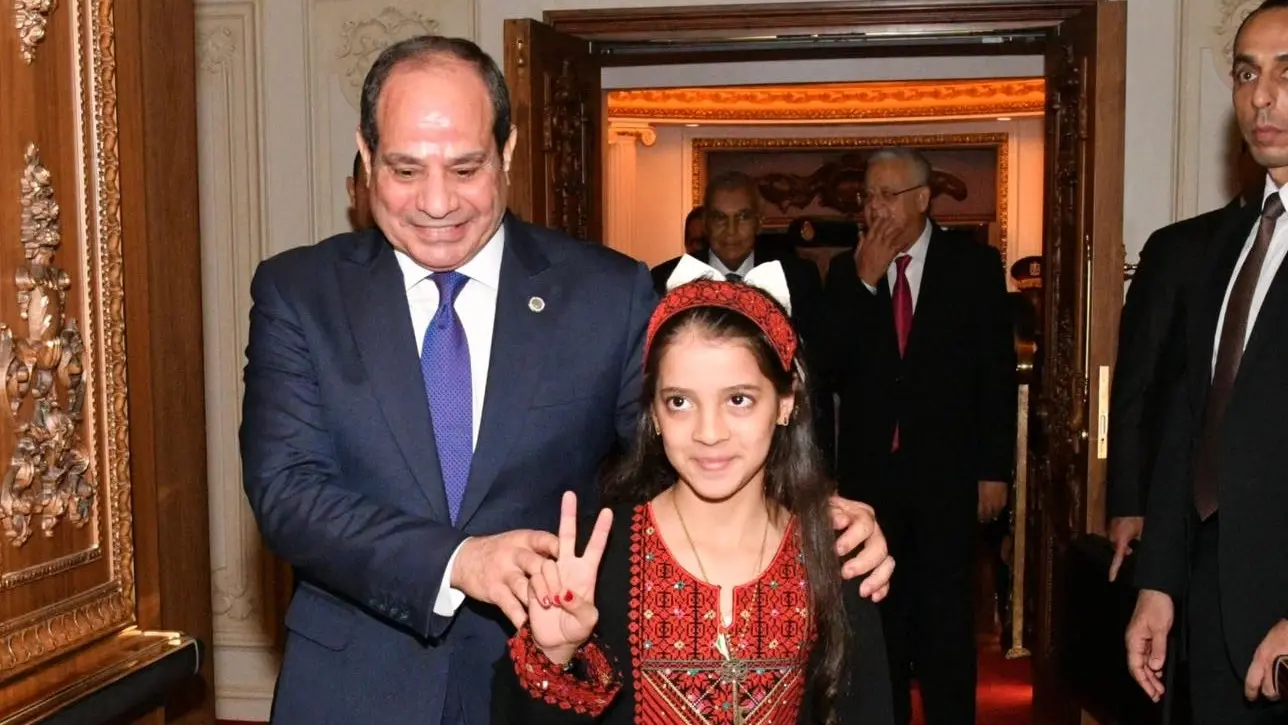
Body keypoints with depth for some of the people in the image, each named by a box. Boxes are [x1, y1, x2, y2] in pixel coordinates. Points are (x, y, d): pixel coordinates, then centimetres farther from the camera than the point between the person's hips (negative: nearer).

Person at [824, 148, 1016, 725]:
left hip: (945, 470, -2)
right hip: (869, 468, 2)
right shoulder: (847, 271, 5)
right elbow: (829, 365, -4)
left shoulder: (974, 264, -1)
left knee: (946, 614, 3)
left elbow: (998, 372, -2)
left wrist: (994, 470, -5)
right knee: (879, 611, 10)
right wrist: (864, 282, -12)